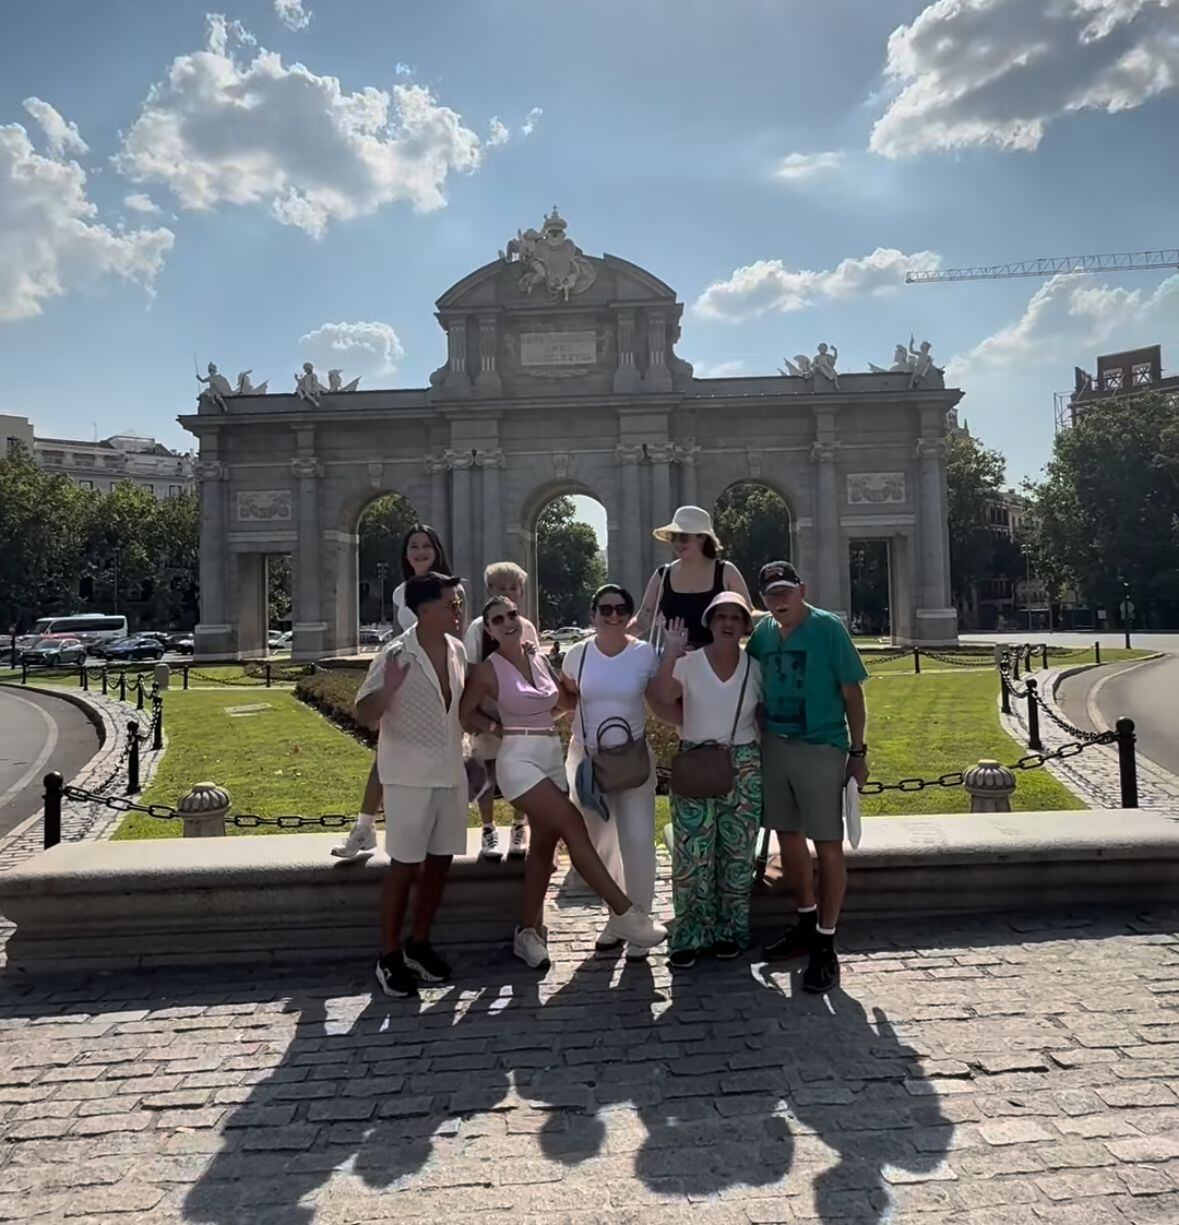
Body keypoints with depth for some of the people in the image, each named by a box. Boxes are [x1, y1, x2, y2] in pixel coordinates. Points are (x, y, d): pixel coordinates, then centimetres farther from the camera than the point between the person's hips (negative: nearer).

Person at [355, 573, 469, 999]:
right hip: (410, 775, -6)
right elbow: (365, 716, -15)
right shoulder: (396, 655, -15)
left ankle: (418, 944, 28)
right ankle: (388, 956, 14)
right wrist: (388, 689, -32)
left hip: (451, 772, 7)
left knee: (441, 860, 12)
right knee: (405, 865, 0)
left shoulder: (458, 650, 5)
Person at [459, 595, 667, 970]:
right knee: (573, 826, -17)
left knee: (544, 845, 9)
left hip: (552, 758, 7)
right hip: (519, 760, -7)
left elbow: (564, 701, 23)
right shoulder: (488, 670, -6)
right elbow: (464, 714, 0)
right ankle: (624, 913, -13)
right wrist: (497, 727, -4)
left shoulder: (539, 659, 11)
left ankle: (528, 931, 21)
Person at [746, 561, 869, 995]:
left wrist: (858, 752, -8)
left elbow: (852, 694, -7)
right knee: (788, 838, 15)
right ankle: (806, 924, 33)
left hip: (821, 748, -6)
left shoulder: (828, 628, -9)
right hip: (774, 745, 6)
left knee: (828, 846, -1)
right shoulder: (763, 632, 4)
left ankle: (825, 946, 9)